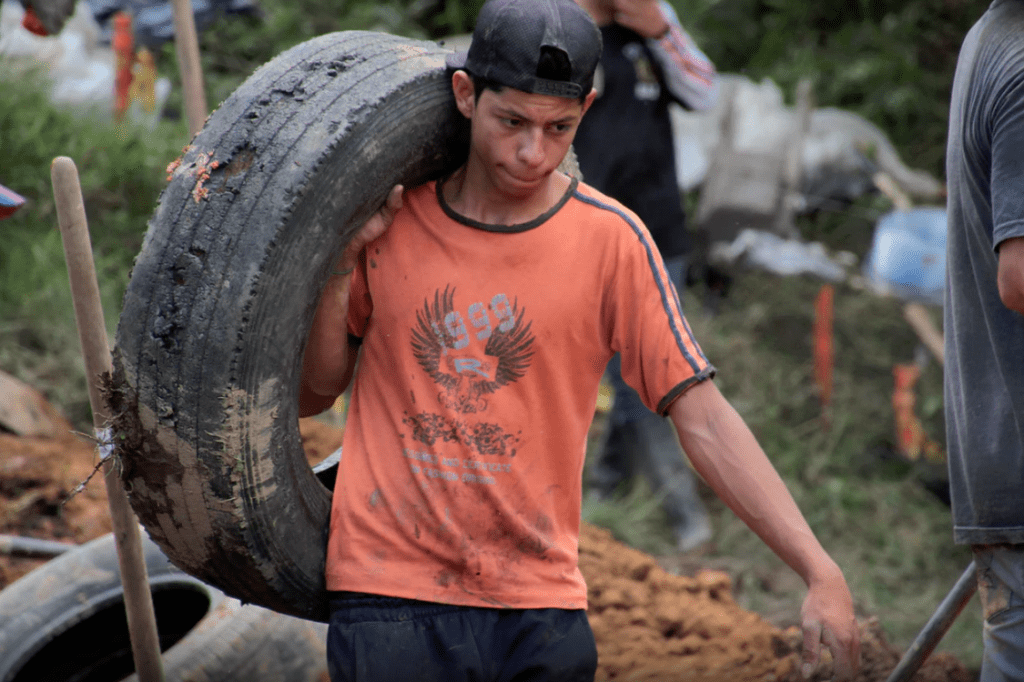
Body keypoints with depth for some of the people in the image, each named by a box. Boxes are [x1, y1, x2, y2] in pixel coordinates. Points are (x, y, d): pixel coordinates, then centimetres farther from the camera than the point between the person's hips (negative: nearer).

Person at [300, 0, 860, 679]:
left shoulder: (610, 240, -3)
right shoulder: (391, 218, 2)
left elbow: (703, 418, -5)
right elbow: (310, 393, 10)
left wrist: (820, 571, -12)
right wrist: (341, 264, -6)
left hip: (540, 603, 0)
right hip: (390, 595, 0)